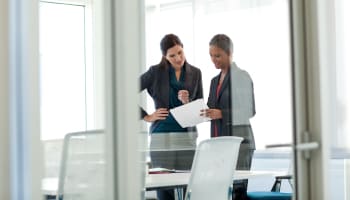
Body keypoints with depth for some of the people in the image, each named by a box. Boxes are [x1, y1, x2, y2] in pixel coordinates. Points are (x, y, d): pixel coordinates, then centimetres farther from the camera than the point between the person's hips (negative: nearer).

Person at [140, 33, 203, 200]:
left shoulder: (195, 73, 7)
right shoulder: (156, 72, -1)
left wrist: (187, 102, -12)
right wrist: (146, 117, -2)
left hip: (187, 135, 2)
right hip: (162, 136, -2)